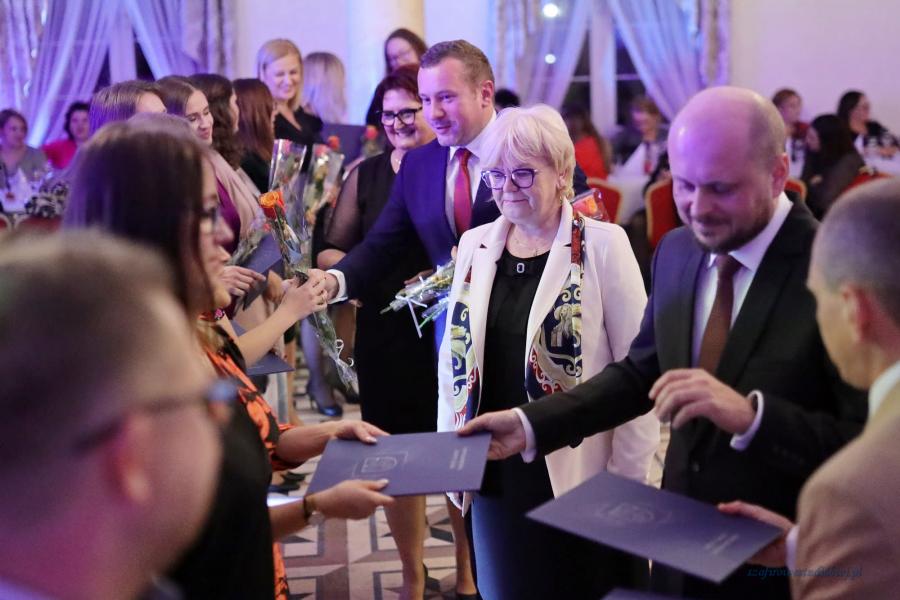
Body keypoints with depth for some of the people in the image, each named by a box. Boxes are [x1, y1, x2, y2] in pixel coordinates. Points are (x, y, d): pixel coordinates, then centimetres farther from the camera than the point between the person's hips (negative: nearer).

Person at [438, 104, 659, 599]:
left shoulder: (602, 245, -9)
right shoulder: (475, 245, 6)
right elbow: (455, 355, 11)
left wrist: (628, 476, -11)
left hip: (579, 474, -4)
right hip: (494, 474, 5)